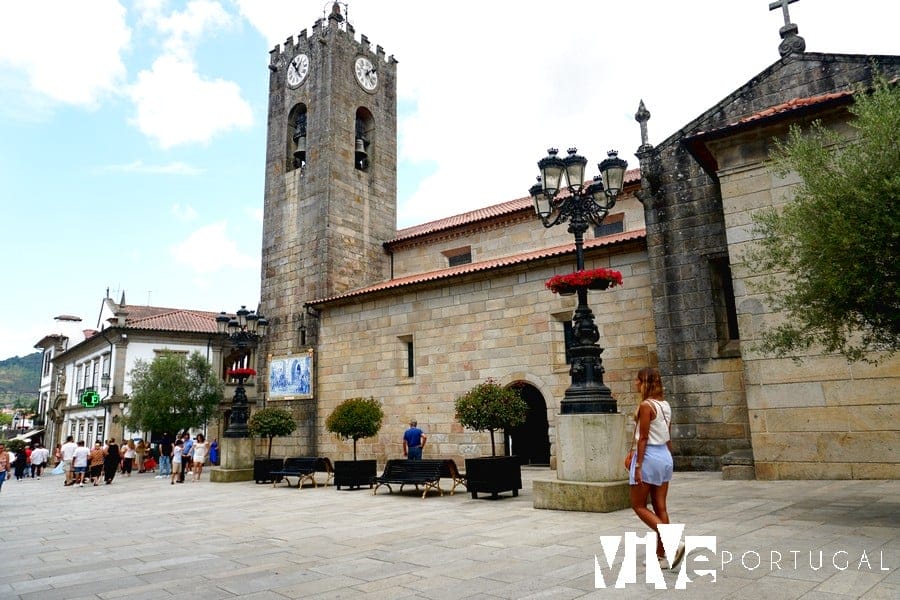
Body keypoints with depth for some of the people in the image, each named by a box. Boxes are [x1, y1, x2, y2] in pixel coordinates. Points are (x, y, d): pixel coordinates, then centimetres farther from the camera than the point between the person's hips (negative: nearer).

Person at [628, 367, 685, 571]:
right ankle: (661, 555, 15)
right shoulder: (665, 405, 9)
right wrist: (667, 460, 21)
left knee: (639, 506, 4)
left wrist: (637, 466, -15)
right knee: (660, 507, 11)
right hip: (665, 456, 8)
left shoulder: (646, 405, -15)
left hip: (649, 456, -8)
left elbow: (643, 438, -17)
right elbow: (668, 438, 14)